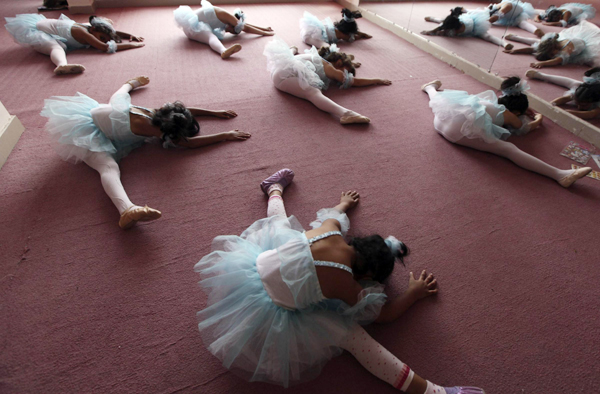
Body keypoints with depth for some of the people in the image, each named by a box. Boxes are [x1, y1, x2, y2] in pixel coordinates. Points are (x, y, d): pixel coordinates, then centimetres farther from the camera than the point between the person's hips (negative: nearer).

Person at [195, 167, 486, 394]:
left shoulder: (329, 230, -11)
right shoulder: (346, 285, -20)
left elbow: (332, 213, 16)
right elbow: (386, 313, -3)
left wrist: (343, 203, 38)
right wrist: (415, 293, 12)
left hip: (258, 261, 6)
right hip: (270, 313, -6)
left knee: (279, 222, 30)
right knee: (351, 335, -6)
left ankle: (274, 188, 58)